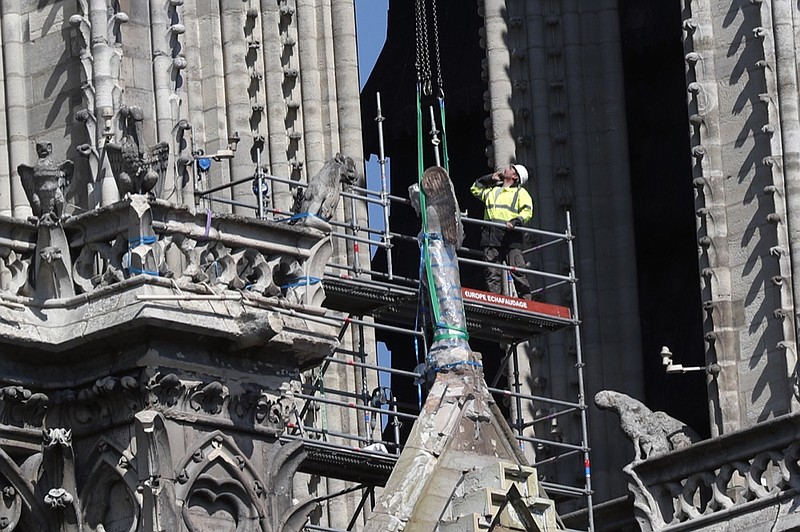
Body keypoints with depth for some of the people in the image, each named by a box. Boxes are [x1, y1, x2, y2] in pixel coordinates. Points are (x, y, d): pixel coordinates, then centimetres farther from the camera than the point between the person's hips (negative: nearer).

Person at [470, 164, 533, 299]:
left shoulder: (520, 192, 13)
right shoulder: (492, 190, 28)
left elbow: (527, 211, 0)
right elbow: (475, 189, 37)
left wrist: (515, 221, -18)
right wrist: (490, 178, 26)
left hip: (510, 235, -4)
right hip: (491, 236, 4)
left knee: (517, 272, -11)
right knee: (492, 273, -4)